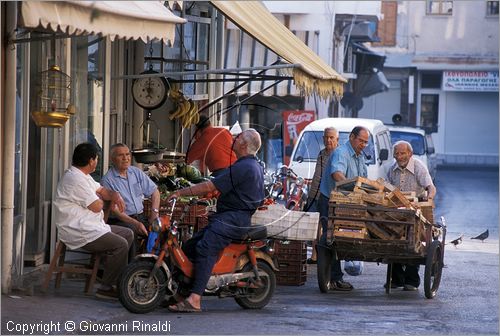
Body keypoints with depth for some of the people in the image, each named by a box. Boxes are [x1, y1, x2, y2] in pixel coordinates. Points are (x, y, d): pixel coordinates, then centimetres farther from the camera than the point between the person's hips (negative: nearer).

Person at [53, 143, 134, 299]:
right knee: (120, 244, -22)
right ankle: (106, 288, -14)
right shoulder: (76, 179, -20)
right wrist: (100, 200, 4)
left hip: (93, 227, 12)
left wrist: (115, 195, -1)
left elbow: (101, 190, 22)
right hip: (79, 233, -12)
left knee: (128, 234, 13)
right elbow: (96, 207, -21)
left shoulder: (82, 175, 16)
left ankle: (118, 279, 13)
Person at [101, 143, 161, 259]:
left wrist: (154, 212, 3)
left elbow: (154, 191, 21)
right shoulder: (107, 180, -7)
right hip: (120, 221, -6)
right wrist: (136, 224, -24)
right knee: (131, 232, -38)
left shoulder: (136, 172, 14)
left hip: (140, 217, 6)